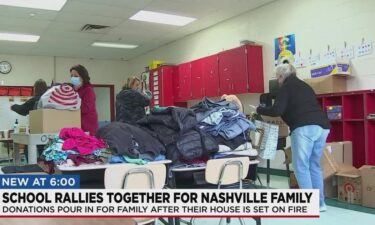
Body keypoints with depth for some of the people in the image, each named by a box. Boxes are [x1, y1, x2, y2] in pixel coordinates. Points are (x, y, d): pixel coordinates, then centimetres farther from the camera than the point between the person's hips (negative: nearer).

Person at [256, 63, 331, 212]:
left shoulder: (286, 86, 6)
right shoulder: (304, 86, 28)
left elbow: (277, 111, -5)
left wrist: (259, 110, 10)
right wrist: (287, 115, 41)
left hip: (304, 128, -8)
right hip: (322, 127, 8)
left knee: (301, 167, 0)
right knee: (314, 166, 17)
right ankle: (320, 203, 20)